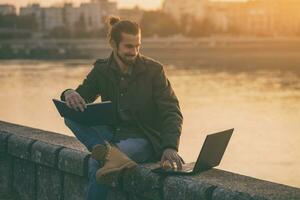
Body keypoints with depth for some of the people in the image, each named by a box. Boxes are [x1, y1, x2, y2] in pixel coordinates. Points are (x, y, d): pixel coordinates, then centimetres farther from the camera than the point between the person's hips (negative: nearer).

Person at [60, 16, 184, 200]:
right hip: (112, 135, 6)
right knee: (71, 115, -27)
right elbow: (80, 99, 5)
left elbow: (171, 113, -11)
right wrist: (69, 94, -24)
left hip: (145, 140, -5)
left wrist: (170, 147, -31)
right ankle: (109, 153, -44)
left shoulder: (154, 70, -6)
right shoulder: (102, 70, 5)